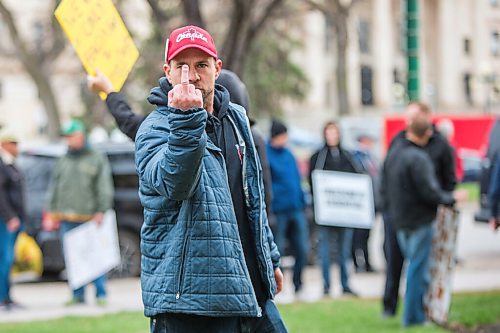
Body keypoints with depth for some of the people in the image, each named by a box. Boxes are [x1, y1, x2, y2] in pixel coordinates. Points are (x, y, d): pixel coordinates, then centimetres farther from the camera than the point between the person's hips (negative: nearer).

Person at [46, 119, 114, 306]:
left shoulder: (96, 159, 5)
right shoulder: (62, 162, 18)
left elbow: (104, 188, -1)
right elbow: (54, 189, 19)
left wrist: (101, 211, -11)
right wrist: (52, 213, 10)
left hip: (90, 218, -4)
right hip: (67, 220, 4)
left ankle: (101, 294, -1)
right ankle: (78, 295, 8)